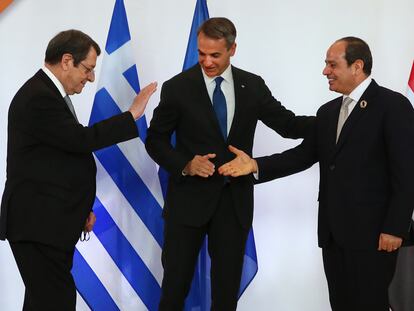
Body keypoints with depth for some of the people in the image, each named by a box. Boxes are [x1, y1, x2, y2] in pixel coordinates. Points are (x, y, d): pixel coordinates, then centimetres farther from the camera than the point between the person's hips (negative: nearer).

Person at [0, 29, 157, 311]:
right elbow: (81, 139, -23)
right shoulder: (37, 98, -17)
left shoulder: (49, 93, 15)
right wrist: (132, 115, -15)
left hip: (49, 222, 11)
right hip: (37, 223, -10)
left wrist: (82, 208, 18)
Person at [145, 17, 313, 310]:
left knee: (228, 287, 11)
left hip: (235, 201, 2)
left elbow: (288, 124, 5)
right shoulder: (177, 88, -6)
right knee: (175, 285, 5)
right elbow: (156, 140, 0)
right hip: (189, 197, -2)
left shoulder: (253, 86, 2)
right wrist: (185, 165, -17)